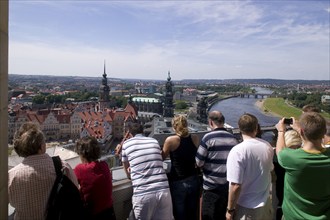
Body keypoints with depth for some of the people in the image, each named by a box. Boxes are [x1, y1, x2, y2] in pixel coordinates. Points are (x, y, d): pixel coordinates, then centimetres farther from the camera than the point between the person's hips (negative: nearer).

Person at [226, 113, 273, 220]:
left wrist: (230, 209, -11)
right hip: (265, 203, 6)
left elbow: (236, 186, -24)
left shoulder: (237, 151, -25)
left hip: (247, 208, -5)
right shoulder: (268, 146, -6)